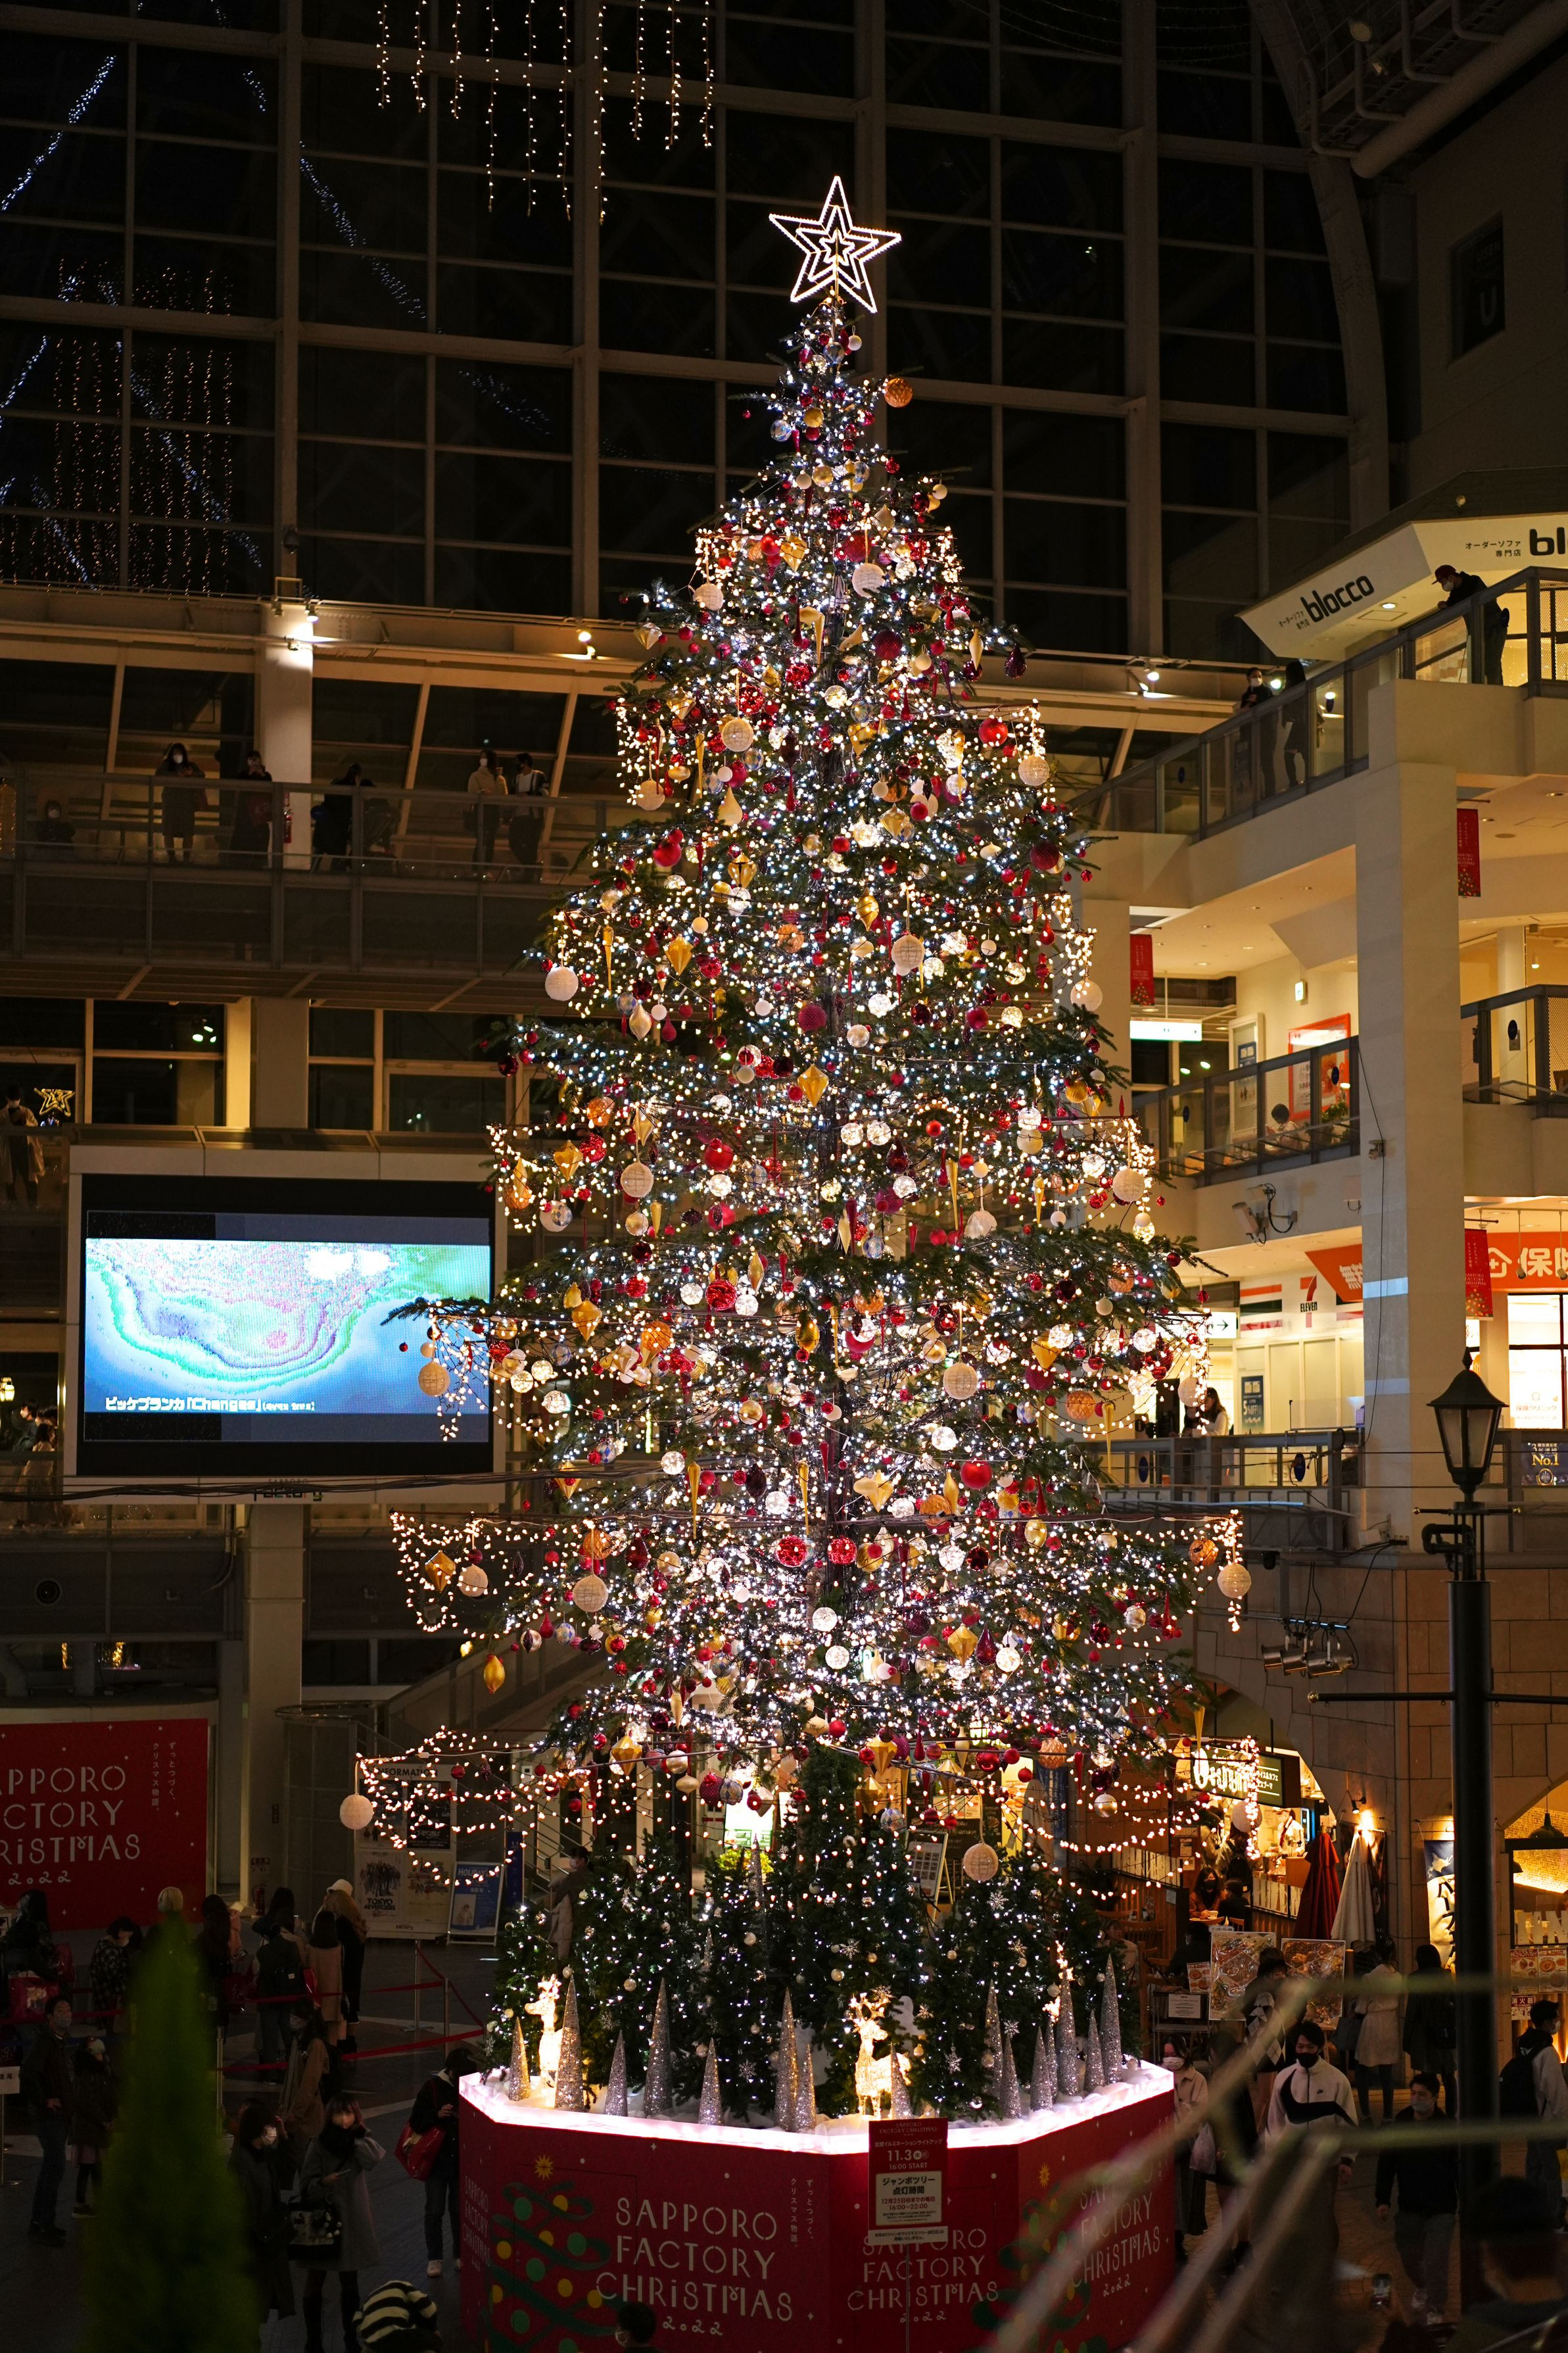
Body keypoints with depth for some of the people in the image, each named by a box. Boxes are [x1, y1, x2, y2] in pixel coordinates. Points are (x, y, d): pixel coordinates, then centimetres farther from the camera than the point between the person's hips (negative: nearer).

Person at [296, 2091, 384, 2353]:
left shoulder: (361, 2141, 0)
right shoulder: (320, 2143, -9)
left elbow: (375, 2158, -21)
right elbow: (306, 2184, -9)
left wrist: (353, 2139, -21)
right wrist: (323, 2182, -28)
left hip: (352, 2220, 3)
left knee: (350, 2283, 14)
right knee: (315, 2282, 4)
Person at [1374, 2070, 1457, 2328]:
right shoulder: (1399, 2127, 0)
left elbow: (1461, 2169, -2)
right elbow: (1386, 2165, 6)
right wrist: (1382, 2199, 0)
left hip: (1441, 2210, -3)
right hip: (1409, 2209, 3)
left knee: (1436, 2262, -9)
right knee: (1408, 2256, 15)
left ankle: (1435, 2310, 6)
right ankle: (1420, 2288, 46)